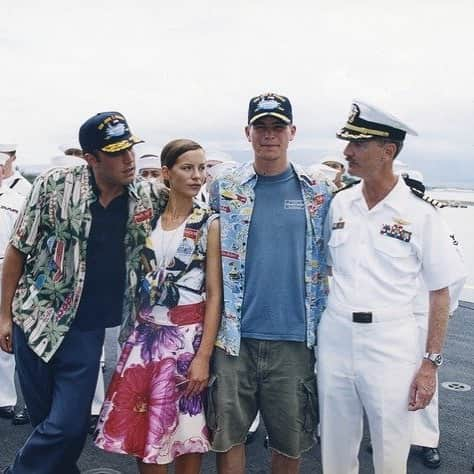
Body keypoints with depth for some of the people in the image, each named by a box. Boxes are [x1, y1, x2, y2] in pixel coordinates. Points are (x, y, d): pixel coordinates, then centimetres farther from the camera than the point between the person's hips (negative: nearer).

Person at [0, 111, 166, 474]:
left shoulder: (147, 198, -4)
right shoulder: (55, 185, -10)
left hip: (87, 331, 2)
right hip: (37, 321, -1)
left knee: (69, 427, 0)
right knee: (47, 421, 11)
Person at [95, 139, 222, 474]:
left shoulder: (210, 223, -5)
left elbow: (215, 293, -9)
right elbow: (138, 273, 12)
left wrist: (204, 355, -13)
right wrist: (133, 326, 8)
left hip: (187, 334, -3)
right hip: (145, 331, 4)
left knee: (183, 432, 6)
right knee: (137, 428, 10)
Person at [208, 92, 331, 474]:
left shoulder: (317, 193, 4)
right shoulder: (225, 189, 3)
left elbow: (329, 262, 9)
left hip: (295, 340, 0)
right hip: (235, 337, 0)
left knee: (290, 440, 13)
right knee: (228, 435, 11)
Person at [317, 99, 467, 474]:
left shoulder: (420, 212, -8)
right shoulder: (340, 203, 3)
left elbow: (440, 293, -4)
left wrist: (431, 364, -7)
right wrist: (313, 337, 11)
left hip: (391, 348, -3)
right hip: (334, 342, 4)